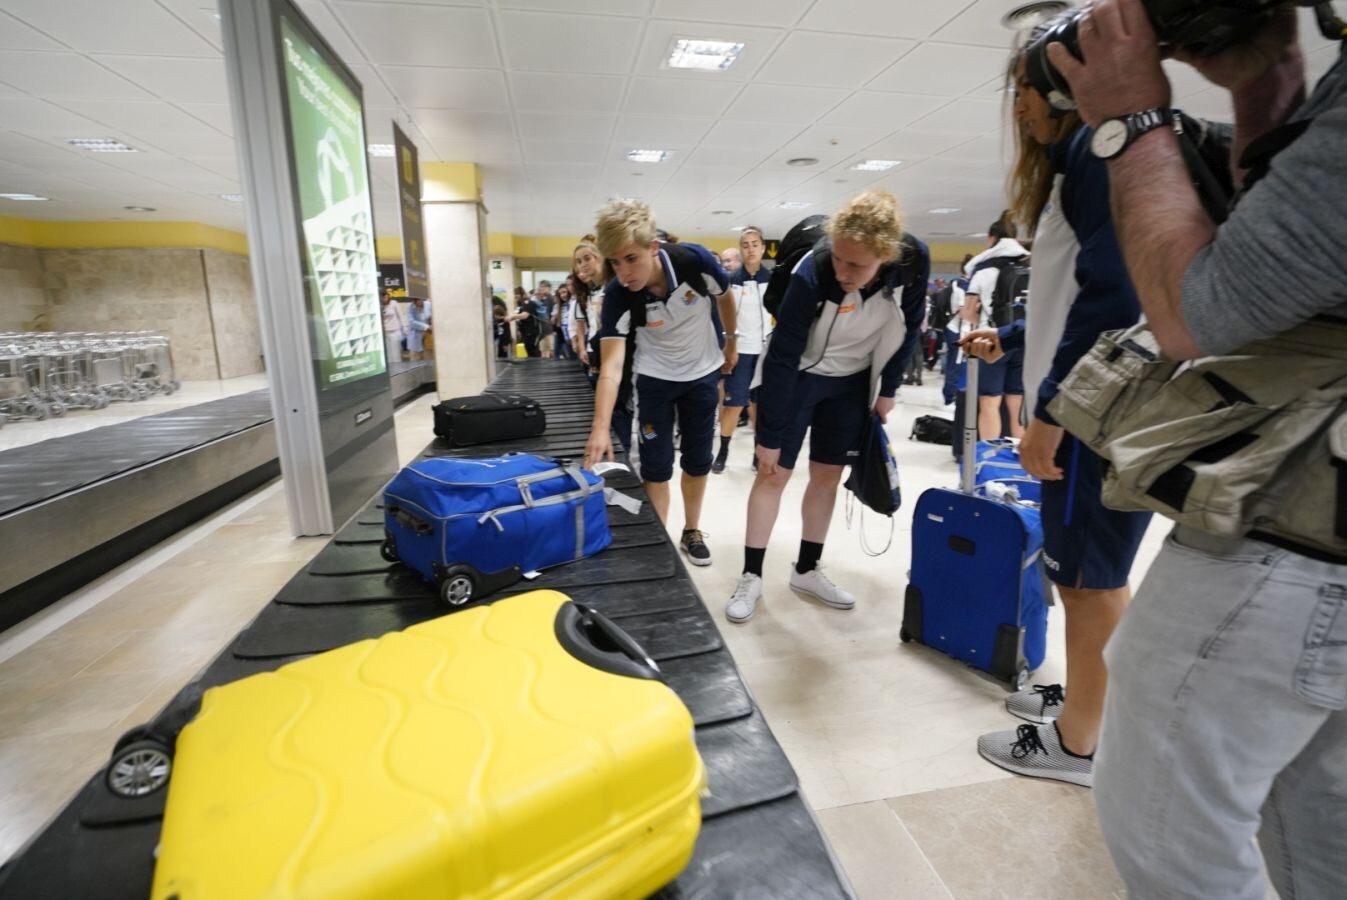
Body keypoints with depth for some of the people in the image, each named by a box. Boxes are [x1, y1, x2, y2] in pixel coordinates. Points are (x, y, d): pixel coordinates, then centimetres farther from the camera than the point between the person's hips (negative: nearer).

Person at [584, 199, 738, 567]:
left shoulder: (696, 261, -27)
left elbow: (725, 298, -5)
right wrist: (601, 427, -46)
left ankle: (692, 532, 28)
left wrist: (730, 343, 9)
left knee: (698, 459, 9)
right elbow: (612, 365, -34)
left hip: (703, 372, 1)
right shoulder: (617, 295, -28)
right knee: (656, 464, -1)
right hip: (655, 377, -1)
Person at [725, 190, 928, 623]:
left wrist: (888, 388, 3)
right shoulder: (811, 274, -31)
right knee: (772, 473, -3)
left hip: (853, 381, 4)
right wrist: (769, 435, -23)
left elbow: (909, 327, -1)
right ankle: (751, 576, 9)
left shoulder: (914, 260, -20)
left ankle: (807, 569, 24)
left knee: (828, 474, 9)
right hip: (798, 376, -4)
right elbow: (781, 357, -26)